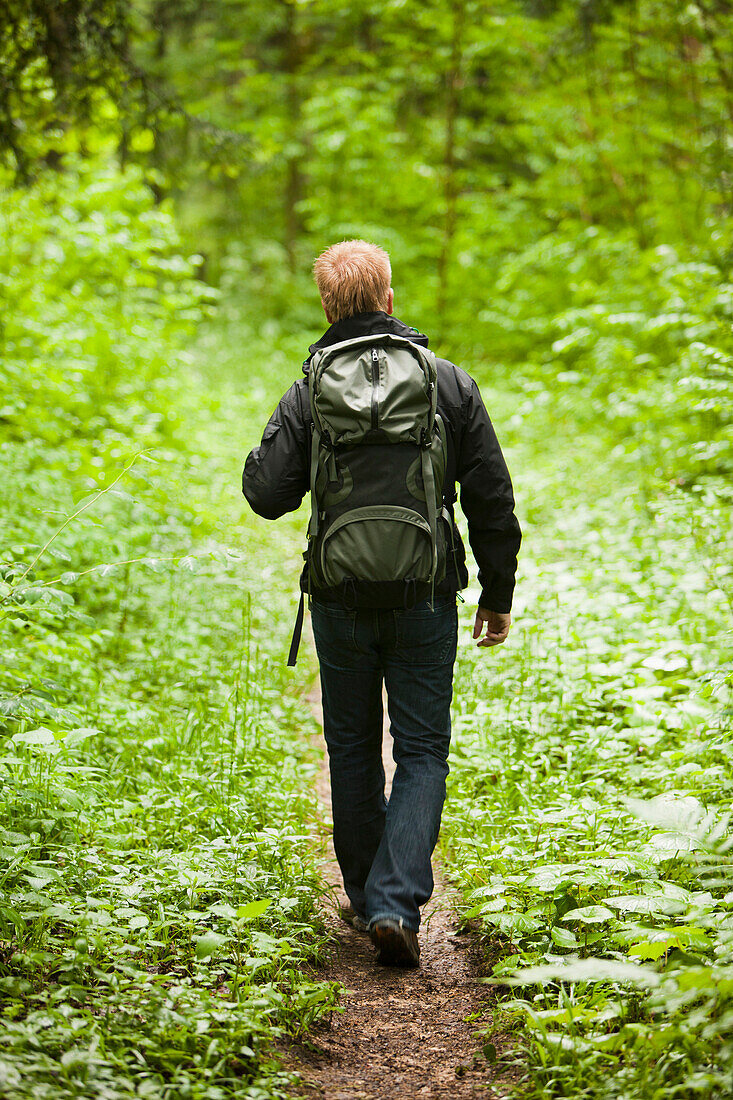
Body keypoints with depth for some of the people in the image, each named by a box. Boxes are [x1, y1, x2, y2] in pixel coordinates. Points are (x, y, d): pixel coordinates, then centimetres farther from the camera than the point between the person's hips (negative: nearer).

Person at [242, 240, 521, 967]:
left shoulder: (308, 395, -5)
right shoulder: (450, 385, -3)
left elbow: (267, 494, -7)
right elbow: (492, 501, -1)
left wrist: (260, 455, 14)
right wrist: (498, 593, 9)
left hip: (341, 601, 1)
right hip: (426, 600, 0)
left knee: (353, 747, 17)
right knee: (421, 751, 6)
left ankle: (367, 898, 27)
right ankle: (396, 903, -10)